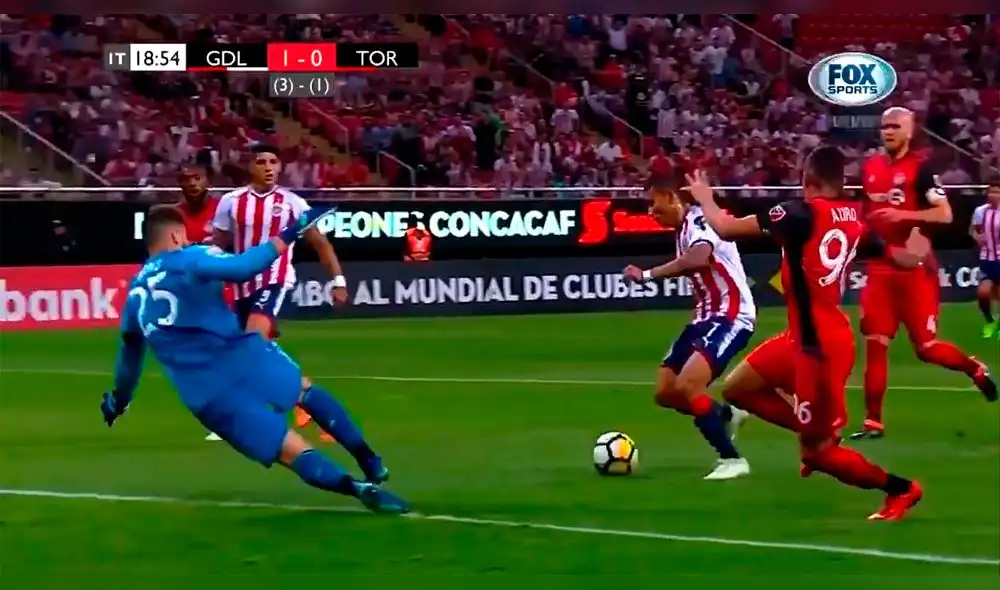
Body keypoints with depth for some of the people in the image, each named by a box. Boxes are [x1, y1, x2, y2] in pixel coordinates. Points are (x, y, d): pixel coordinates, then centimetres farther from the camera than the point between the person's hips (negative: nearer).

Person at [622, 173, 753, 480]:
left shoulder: (699, 220, -19)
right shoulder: (684, 228, 10)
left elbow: (699, 258, -39)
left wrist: (647, 275, -38)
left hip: (732, 316, -10)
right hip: (707, 316, 10)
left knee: (686, 385, -24)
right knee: (665, 392, 10)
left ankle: (731, 459, -13)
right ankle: (727, 414, 34)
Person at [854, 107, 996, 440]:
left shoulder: (920, 168, -9)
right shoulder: (870, 168, 9)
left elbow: (945, 214, -17)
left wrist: (903, 215, -25)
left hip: (915, 269, -5)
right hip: (880, 269, 5)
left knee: (925, 348, 0)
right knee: (874, 343, -2)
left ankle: (974, 368, 29)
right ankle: (873, 421, 1)